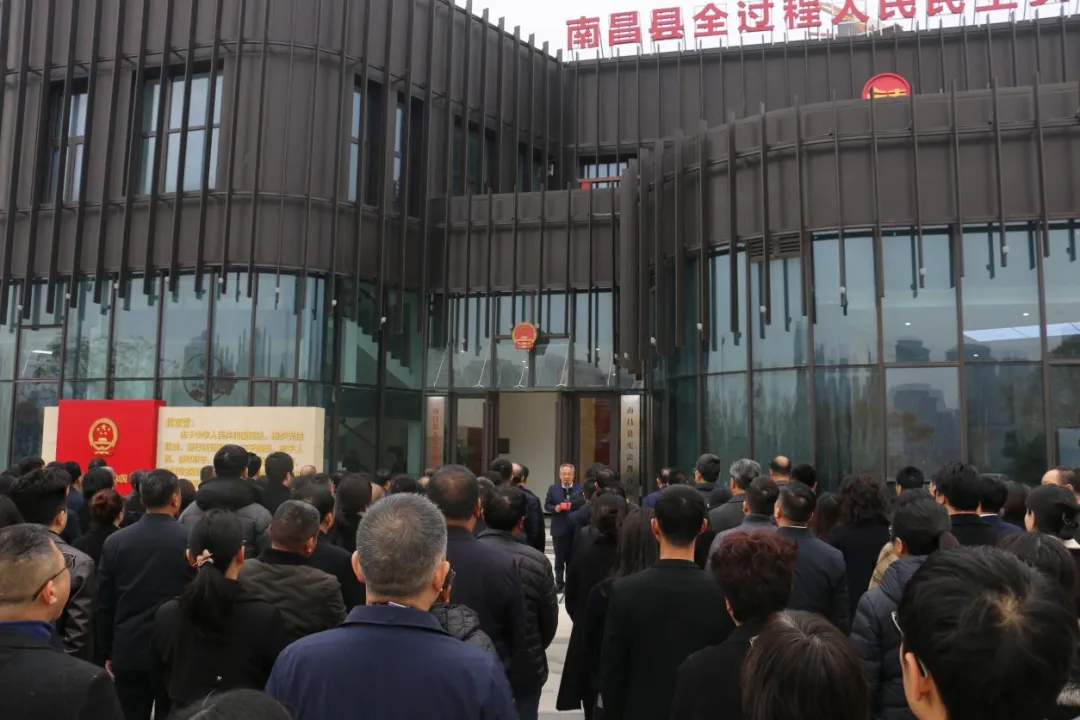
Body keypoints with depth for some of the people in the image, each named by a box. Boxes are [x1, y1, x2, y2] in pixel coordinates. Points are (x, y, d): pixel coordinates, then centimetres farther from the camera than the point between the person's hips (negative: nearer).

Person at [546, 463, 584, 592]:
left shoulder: (580, 489, -1)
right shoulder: (553, 489, 4)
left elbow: (584, 505, -7)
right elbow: (547, 505, 4)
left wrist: (573, 506, -24)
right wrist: (555, 508, -16)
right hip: (559, 529, 1)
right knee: (559, 558, 9)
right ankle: (559, 583, 19)